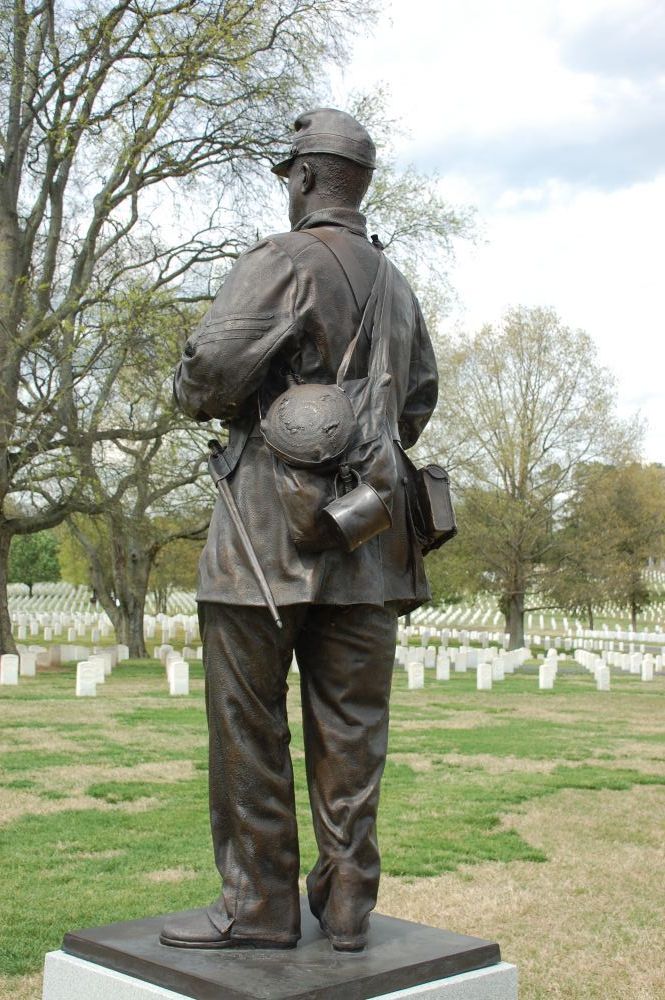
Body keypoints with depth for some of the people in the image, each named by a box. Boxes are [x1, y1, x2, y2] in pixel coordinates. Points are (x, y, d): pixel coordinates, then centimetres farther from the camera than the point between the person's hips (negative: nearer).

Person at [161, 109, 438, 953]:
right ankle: (346, 903, 14)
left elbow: (212, 365, -18)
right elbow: (420, 400, 25)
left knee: (248, 726, 3)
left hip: (272, 529, -7)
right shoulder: (397, 288, 17)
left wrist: (198, 399, 3)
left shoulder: (283, 261, -7)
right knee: (350, 727, 9)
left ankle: (259, 903, 9)